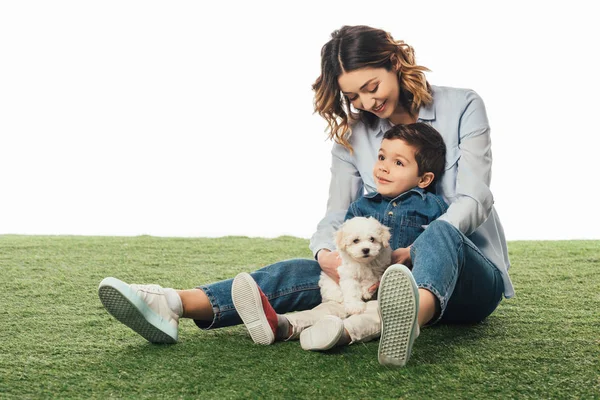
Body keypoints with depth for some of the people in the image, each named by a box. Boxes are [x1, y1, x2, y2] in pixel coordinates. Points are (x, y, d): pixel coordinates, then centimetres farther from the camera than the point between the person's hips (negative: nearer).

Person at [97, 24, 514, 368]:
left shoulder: (462, 107, -3)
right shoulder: (353, 136, 6)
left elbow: (473, 199, -12)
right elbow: (335, 218, -3)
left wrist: (409, 251, -27)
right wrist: (326, 253, -28)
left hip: (471, 273, -3)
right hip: (393, 275, 3)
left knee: (438, 236, -38)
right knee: (305, 272, -24)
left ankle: (410, 321, -71)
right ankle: (175, 305, -41)